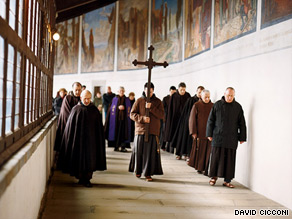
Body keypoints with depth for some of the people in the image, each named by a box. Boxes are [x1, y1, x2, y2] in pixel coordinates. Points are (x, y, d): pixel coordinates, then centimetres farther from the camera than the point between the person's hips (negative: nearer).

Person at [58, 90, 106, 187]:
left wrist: (98, 141, 0)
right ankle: (81, 178, 19)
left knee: (89, 159, 0)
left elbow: (99, 127, 4)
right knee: (79, 158, 4)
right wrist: (71, 139, -1)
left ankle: (87, 179, 9)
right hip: (78, 139, 0)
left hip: (90, 139, 1)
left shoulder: (94, 110, 3)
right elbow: (70, 125, 3)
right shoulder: (76, 109, 1)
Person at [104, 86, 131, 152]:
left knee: (123, 132, -5)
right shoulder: (114, 99, 7)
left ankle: (123, 147, -2)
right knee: (116, 131, -1)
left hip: (124, 119, 0)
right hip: (115, 118, 0)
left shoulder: (127, 100, 8)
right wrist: (118, 107, -12)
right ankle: (116, 146, 7)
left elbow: (129, 110, 9)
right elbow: (111, 108, 2)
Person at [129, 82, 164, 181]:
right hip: (140, 130, 0)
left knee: (151, 153, -4)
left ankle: (148, 173, 3)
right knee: (138, 151, 5)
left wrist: (151, 108, -15)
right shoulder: (139, 101, 5)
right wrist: (142, 118, -16)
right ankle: (138, 171, 23)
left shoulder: (158, 102, 7)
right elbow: (132, 114, 1)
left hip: (153, 131, 0)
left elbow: (161, 115, -3)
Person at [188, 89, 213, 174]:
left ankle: (206, 169, 1)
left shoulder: (213, 106, 7)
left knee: (208, 151, -3)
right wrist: (193, 132, -6)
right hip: (200, 133, -2)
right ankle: (199, 168, 17)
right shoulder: (196, 105, 0)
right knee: (199, 151, 4)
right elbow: (192, 119, -1)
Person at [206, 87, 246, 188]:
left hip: (232, 139, 1)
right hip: (218, 137, -1)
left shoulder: (238, 107, 5)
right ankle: (214, 176, 18)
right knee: (216, 157, 1)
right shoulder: (217, 105, 2)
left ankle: (227, 180, 8)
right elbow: (210, 120, 5)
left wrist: (242, 137, 6)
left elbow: (242, 123, 8)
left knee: (230, 159, 1)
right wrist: (209, 134, 2)